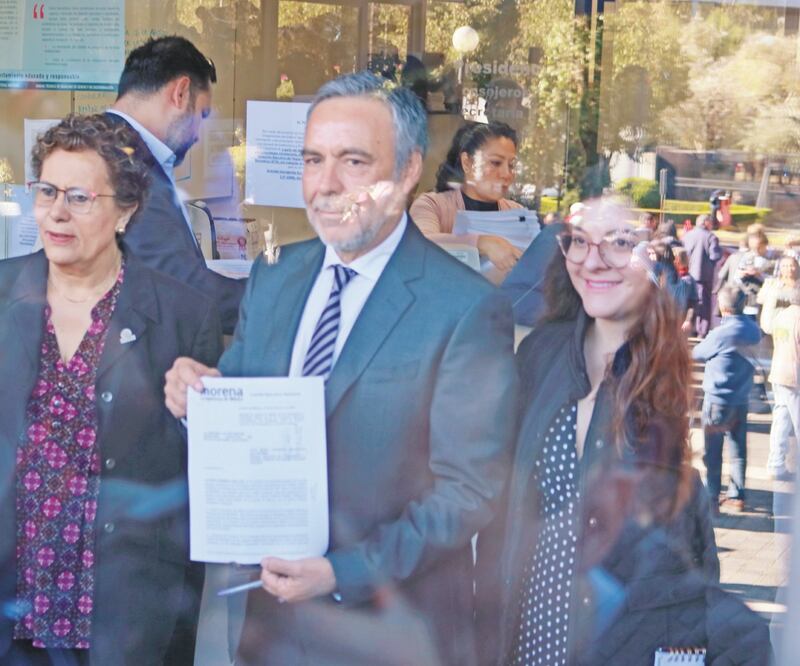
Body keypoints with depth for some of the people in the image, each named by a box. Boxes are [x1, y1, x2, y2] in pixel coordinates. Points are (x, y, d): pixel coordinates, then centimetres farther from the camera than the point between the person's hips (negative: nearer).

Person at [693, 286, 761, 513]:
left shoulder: (720, 334, -18)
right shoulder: (752, 330, -3)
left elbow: (697, 353, -4)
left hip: (717, 400, -5)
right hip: (741, 399, 5)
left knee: (713, 451, 4)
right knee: (739, 448, 11)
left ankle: (711, 498, 8)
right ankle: (737, 495, 16)